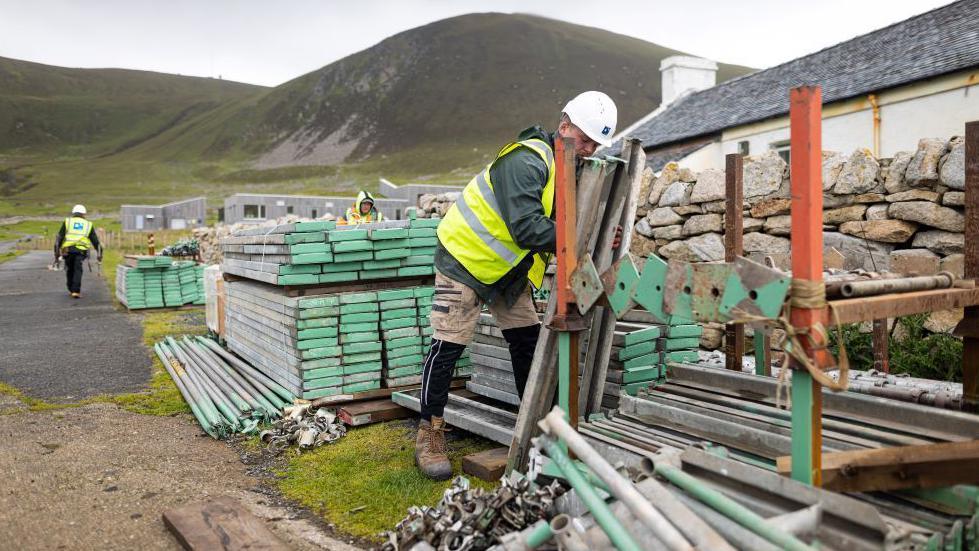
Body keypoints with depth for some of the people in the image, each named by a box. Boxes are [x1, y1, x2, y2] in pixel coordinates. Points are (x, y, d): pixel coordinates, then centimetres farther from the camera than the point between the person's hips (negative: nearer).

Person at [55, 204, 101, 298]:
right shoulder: (88, 224, 20)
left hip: (67, 249, 1)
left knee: (69, 270, 17)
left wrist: (57, 252, 10)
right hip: (81, 250, -1)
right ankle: (76, 291, -16)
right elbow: (95, 240, 20)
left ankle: (71, 290, 27)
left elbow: (59, 237, 10)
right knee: (77, 270, -3)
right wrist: (99, 253, 23)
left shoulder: (67, 222, 17)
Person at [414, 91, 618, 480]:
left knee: (527, 340, 8)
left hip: (509, 269, 9)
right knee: (448, 346, -6)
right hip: (466, 258, -8)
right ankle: (429, 437, 5)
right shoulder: (525, 162, -27)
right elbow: (526, 227, -34)